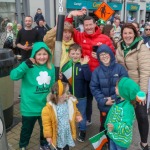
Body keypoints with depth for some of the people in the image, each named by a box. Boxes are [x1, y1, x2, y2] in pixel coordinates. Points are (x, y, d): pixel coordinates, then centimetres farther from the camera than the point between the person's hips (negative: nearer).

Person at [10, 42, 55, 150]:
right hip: (29, 107, -4)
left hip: (46, 106, 4)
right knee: (27, 129, 17)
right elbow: (13, 76, -32)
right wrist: (26, 64, -39)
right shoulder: (29, 67, -17)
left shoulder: (51, 68, -3)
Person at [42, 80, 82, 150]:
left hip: (68, 133, 4)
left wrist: (77, 115, -11)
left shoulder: (71, 102, -11)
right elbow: (47, 123, -16)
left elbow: (75, 111, 10)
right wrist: (48, 136, -13)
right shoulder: (49, 107, -23)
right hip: (57, 135, -4)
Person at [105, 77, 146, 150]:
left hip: (121, 139, -7)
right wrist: (108, 126, 18)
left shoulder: (127, 108, -31)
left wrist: (115, 126, -47)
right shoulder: (119, 101, -5)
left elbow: (127, 126, -33)